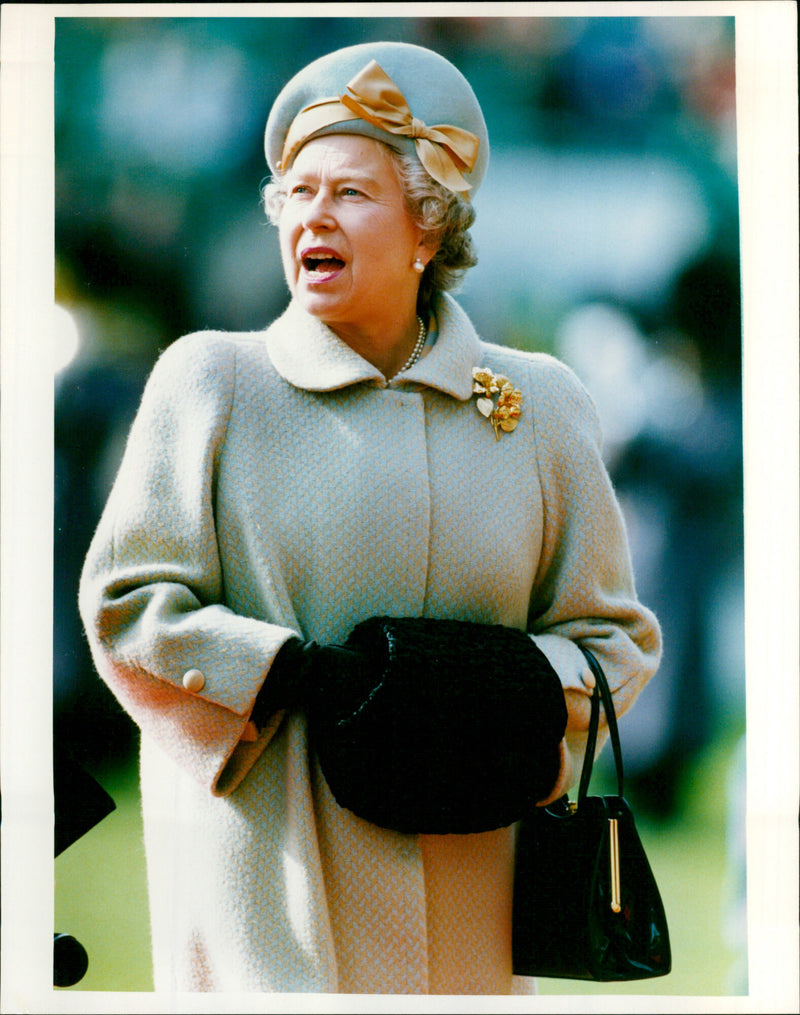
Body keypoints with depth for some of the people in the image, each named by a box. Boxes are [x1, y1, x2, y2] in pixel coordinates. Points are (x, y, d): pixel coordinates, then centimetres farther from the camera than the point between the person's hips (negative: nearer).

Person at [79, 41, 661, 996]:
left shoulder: (539, 406, 9)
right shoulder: (212, 382, 3)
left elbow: (613, 632, 14)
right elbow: (127, 603, 0)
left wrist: (525, 695, -8)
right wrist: (305, 678, -13)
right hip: (265, 867, -3)